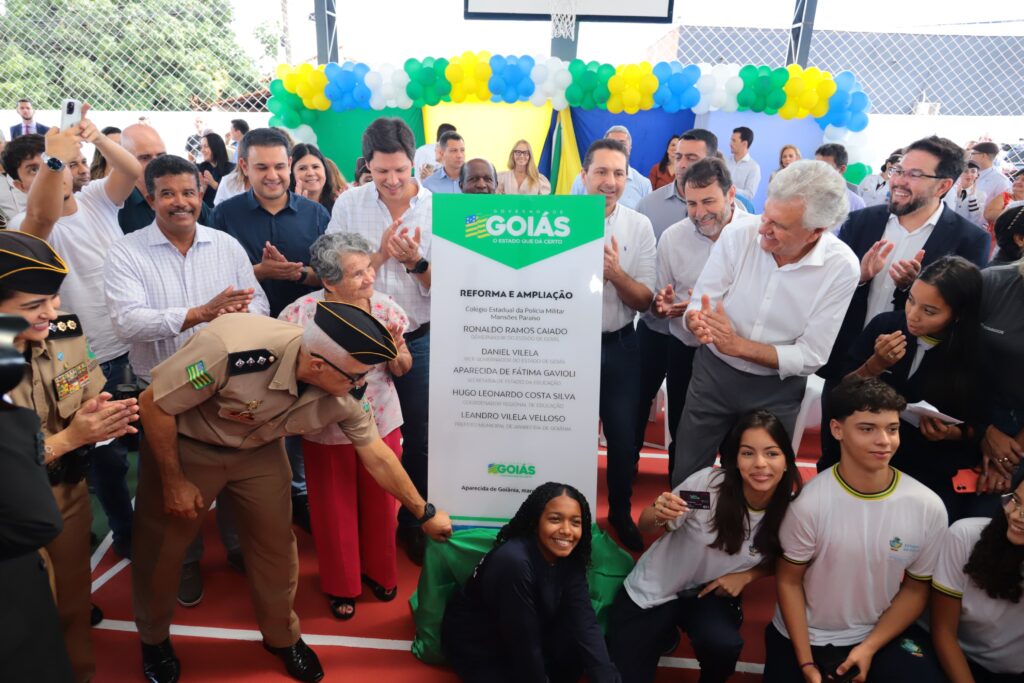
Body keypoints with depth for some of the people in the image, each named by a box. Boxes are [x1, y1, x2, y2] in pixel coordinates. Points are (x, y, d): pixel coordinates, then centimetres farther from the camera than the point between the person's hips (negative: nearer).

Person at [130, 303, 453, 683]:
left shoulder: (343, 393, -23)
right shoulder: (232, 348, -41)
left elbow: (377, 456, -7)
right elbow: (153, 403, -25)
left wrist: (425, 513, 1)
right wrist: (173, 482, -16)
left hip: (259, 450, 3)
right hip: (183, 444, -3)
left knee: (276, 544, 6)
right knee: (161, 550, 11)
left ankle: (282, 637, 33)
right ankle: (153, 640, 40)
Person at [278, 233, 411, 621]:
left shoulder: (384, 307, -9)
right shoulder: (302, 313, -18)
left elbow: (402, 370, -1)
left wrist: (395, 352, -21)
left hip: (382, 423, 2)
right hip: (328, 430, -2)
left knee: (379, 503, 18)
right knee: (335, 510, 15)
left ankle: (379, 571, 46)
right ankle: (341, 584, 41)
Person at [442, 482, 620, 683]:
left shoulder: (569, 558, -11)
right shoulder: (513, 562, -34)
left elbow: (585, 623, -19)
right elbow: (523, 647, -27)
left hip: (527, 640, 6)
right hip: (476, 647, -6)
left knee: (581, 649, -14)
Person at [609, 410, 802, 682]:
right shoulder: (707, 482, -27)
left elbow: (775, 561, 5)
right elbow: (646, 526, -12)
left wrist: (746, 576, -14)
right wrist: (659, 515, -34)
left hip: (712, 592, 2)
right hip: (654, 590, -1)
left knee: (724, 645, -29)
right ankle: (665, 629, 22)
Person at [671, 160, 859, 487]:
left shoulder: (841, 267, -18)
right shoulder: (737, 237, -16)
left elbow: (811, 357, -16)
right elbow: (696, 306, -10)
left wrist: (738, 345, -27)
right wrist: (698, 322, -35)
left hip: (776, 390, -1)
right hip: (713, 374, 1)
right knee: (686, 478, 14)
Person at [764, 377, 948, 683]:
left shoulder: (928, 508, -14)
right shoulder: (809, 502, -22)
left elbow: (916, 588, -1)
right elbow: (789, 581, -9)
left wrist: (869, 648, -10)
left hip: (883, 633, 2)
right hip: (805, 637, -1)